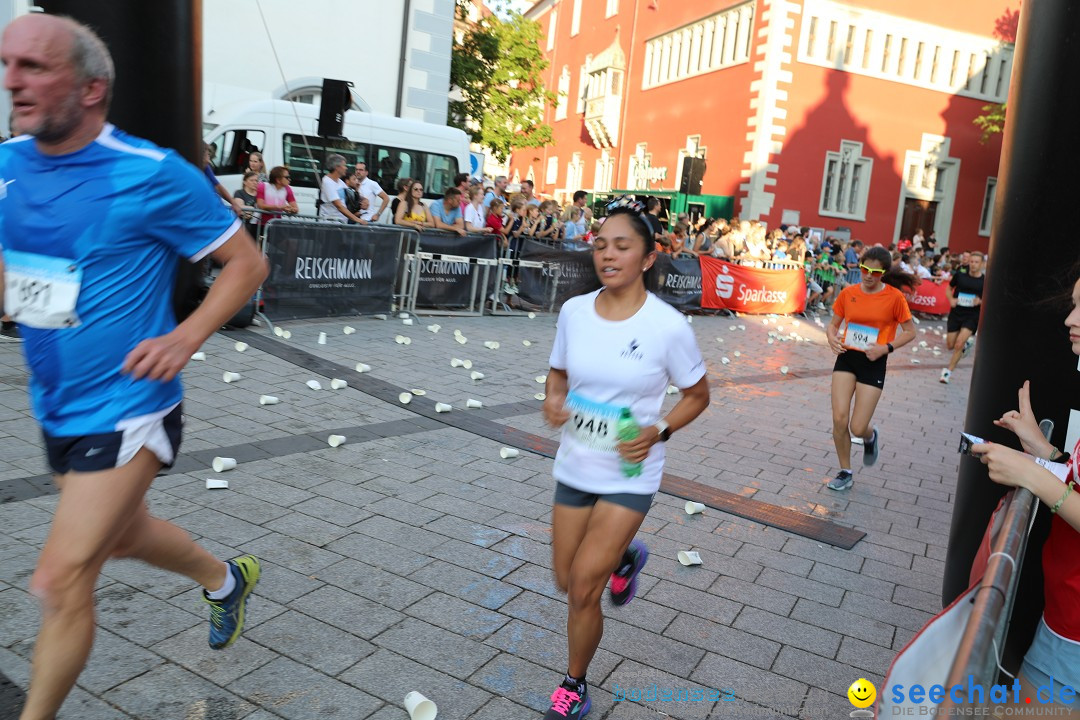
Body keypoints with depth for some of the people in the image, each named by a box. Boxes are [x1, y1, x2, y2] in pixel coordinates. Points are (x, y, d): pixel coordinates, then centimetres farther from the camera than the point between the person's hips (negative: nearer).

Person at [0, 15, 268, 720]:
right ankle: (227, 579, 52)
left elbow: (248, 263, -12)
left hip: (125, 411, -8)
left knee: (62, 581, -3)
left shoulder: (152, 174, -18)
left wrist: (183, 339, -23)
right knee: (123, 533, 26)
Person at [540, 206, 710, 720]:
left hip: (629, 475, -4)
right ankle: (625, 557, 51)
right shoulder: (573, 312, -6)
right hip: (574, 466, 5)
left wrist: (659, 432, -19)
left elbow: (697, 395, -2)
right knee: (566, 581, 16)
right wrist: (553, 399, -12)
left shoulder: (668, 326, -17)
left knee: (583, 589, -6)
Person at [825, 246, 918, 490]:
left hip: (873, 363, -2)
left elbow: (910, 332, 0)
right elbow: (833, 324, 11)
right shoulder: (848, 293, 1)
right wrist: (832, 337, -11)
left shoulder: (894, 297, -7)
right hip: (846, 358, 3)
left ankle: (871, 437, 37)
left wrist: (886, 347, -15)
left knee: (858, 428, -4)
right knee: (839, 419, -8)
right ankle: (845, 472, 13)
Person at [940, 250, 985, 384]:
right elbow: (949, 288, 13)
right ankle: (967, 342, 42)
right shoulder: (960, 275, -3)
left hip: (972, 316, -3)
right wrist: (951, 299, -7)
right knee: (950, 345, 8)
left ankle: (949, 371, -2)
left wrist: (981, 302, -17)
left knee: (959, 344, -17)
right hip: (956, 313, 3)